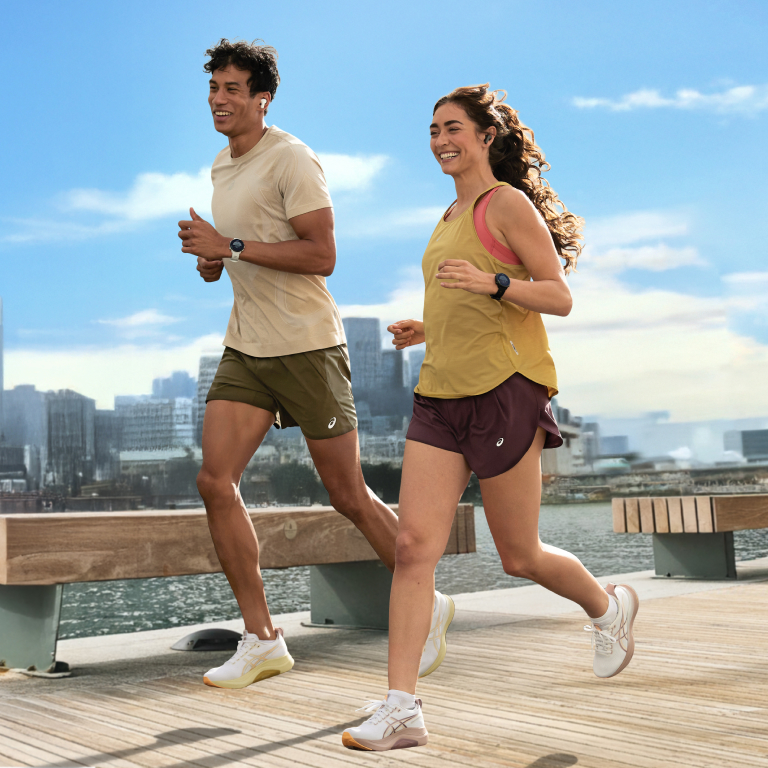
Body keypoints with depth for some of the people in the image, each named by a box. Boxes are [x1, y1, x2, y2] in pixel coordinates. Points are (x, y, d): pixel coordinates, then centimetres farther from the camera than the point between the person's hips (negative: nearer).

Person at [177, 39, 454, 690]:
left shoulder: (291, 159, -10)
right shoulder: (222, 166, 16)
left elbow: (322, 255, -19)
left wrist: (229, 246, -21)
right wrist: (208, 260, 5)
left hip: (306, 346, -7)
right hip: (245, 348, 7)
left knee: (350, 497, 0)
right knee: (215, 481, -7)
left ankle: (428, 607, 22)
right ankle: (262, 641, 2)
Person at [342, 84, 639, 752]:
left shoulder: (507, 203, -4)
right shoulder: (453, 215, 21)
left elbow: (558, 297, -10)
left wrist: (492, 283, -25)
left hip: (505, 390, -7)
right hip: (440, 395, 7)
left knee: (520, 557, 5)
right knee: (414, 546, -7)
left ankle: (607, 606, 36)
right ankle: (401, 709, -5)